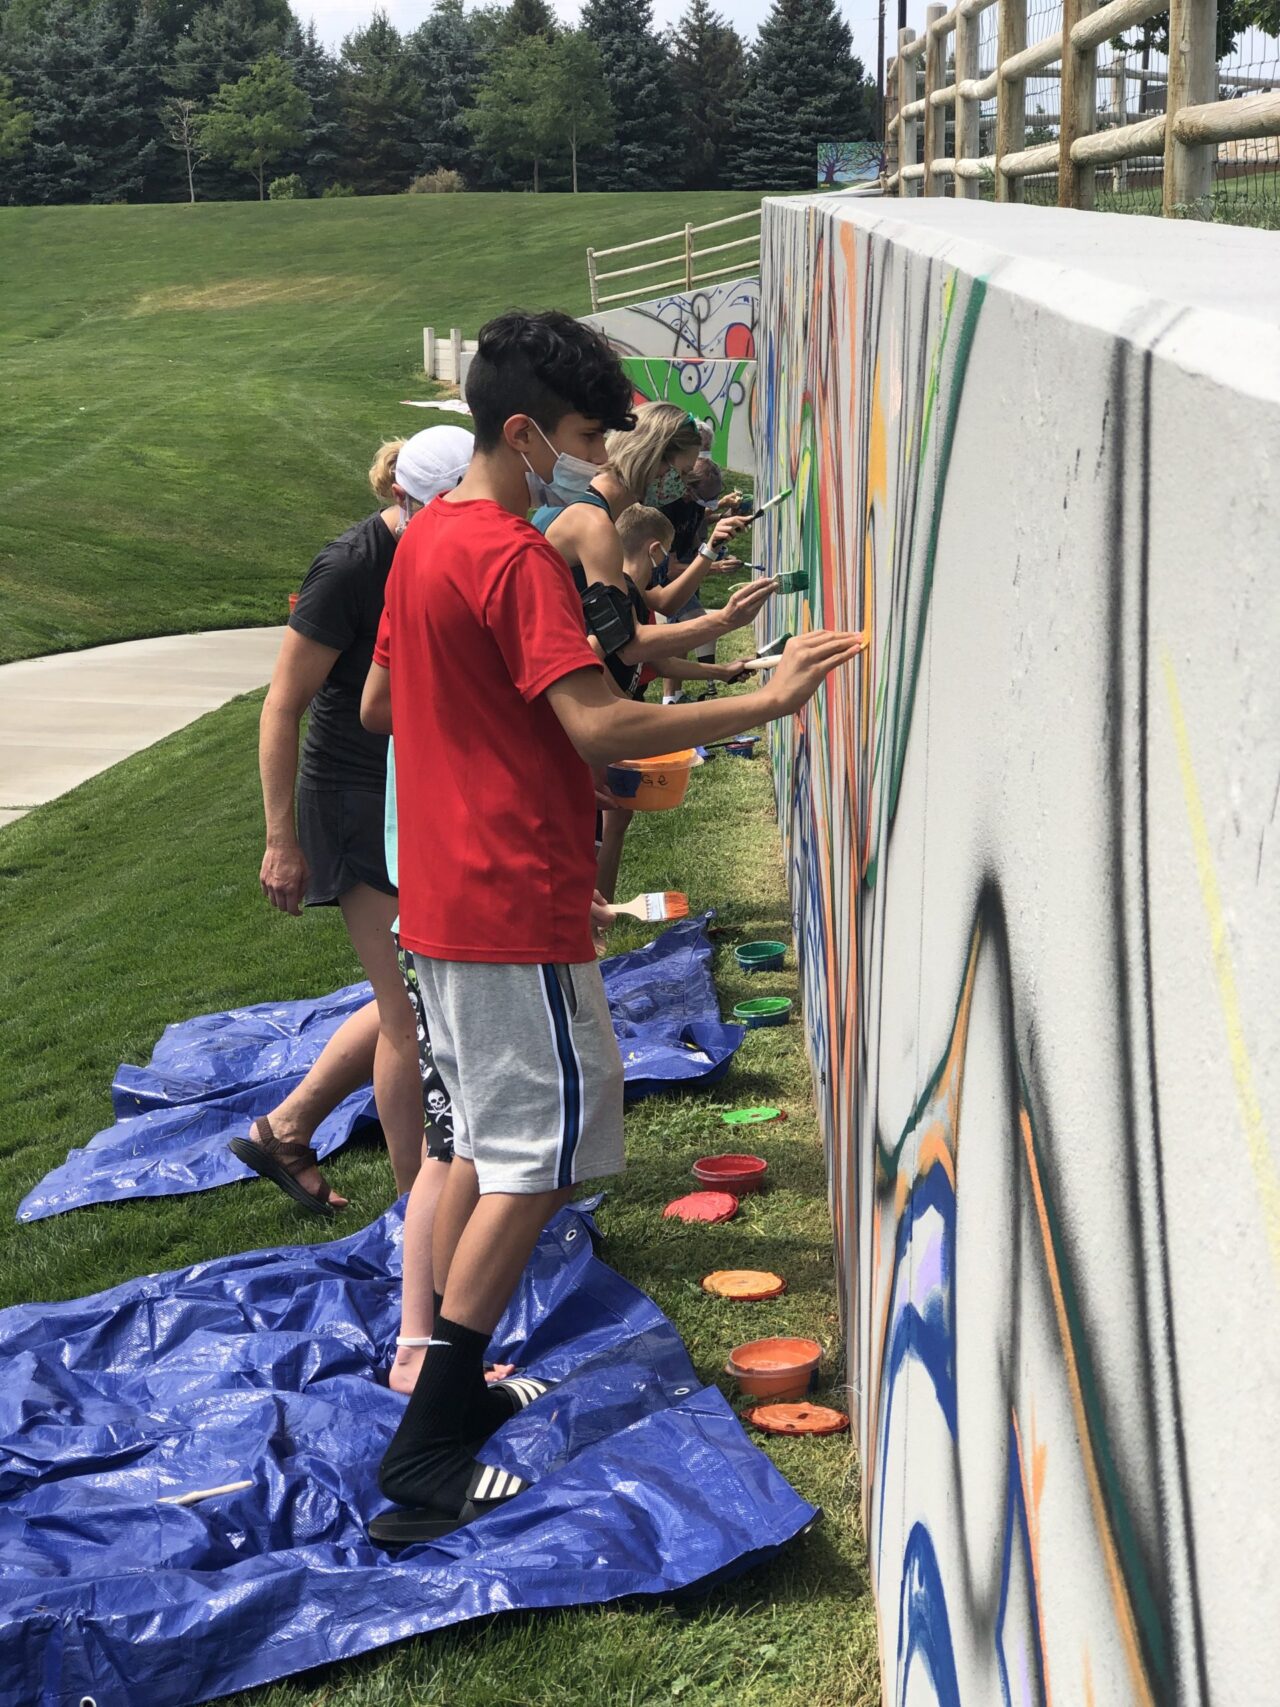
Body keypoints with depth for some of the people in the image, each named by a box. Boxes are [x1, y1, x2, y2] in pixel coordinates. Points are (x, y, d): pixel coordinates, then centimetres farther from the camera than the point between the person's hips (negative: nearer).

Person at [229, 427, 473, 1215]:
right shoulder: (354, 567, -20)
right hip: (359, 804, -8)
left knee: (410, 1002, 15)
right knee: (413, 1014, -4)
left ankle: (282, 1132, 30)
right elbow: (283, 706, -16)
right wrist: (282, 840, -16)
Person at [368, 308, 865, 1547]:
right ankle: (424, 1465, -3)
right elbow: (599, 726, -27)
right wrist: (763, 702, -25)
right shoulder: (517, 558, -18)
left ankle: (450, 1388, 27)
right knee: (538, 1154, -4)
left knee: (485, 1140, 19)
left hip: (441, 894, 10)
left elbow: (381, 704, 22)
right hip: (515, 902, -10)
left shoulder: (426, 540, 12)